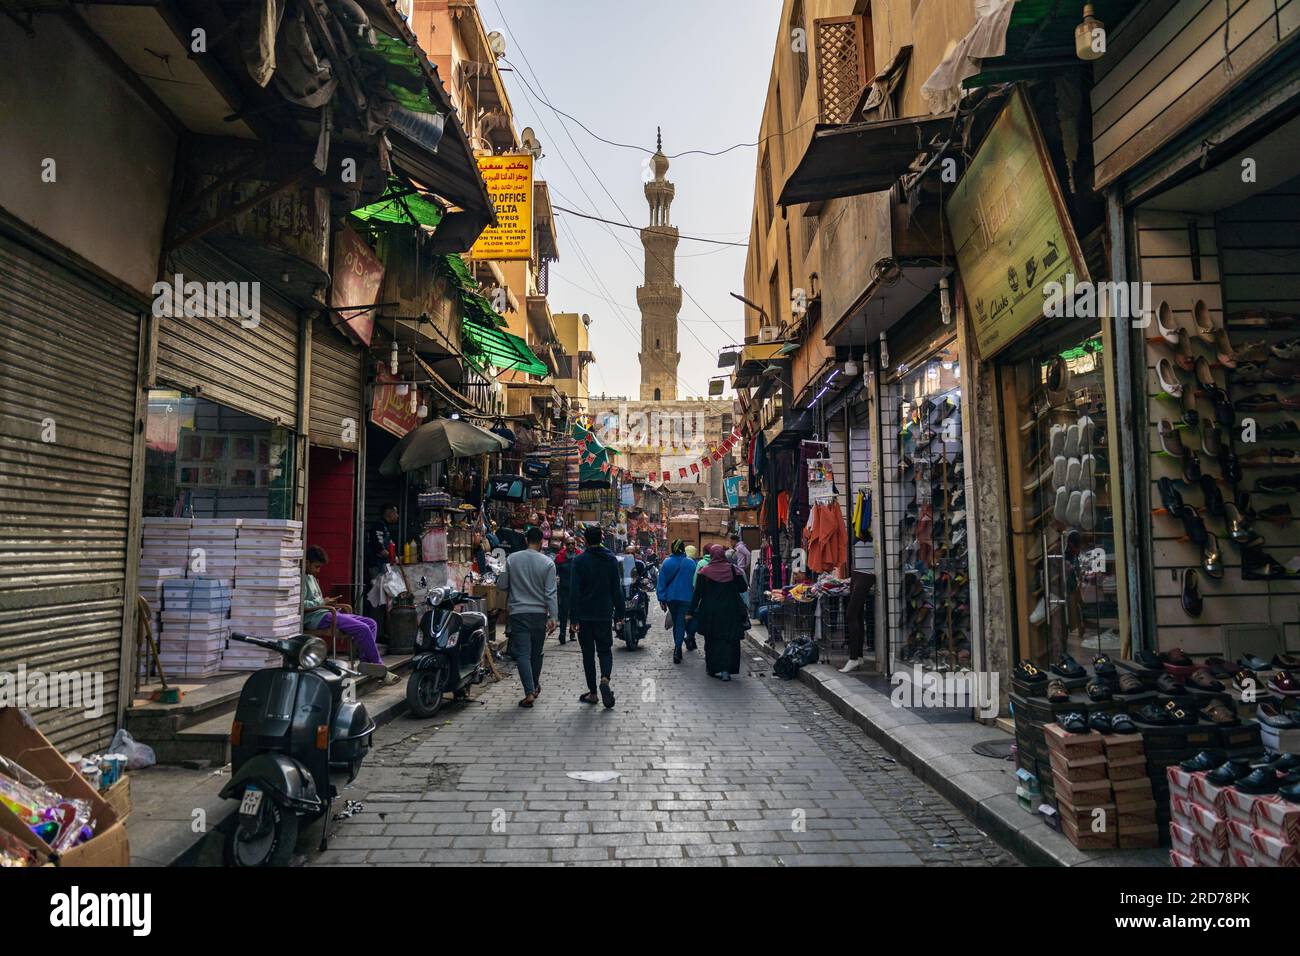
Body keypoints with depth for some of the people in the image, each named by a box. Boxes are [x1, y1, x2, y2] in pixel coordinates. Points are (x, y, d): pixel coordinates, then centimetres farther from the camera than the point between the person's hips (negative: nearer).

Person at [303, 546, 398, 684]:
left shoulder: (311, 577, 24)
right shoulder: (301, 577, -8)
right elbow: (299, 605, -21)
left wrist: (331, 604, 12)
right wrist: (322, 603, -13)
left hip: (326, 613, 11)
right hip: (316, 617, -11)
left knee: (371, 623, -1)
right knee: (362, 628, -22)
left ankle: (366, 661, -10)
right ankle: (380, 669, -12)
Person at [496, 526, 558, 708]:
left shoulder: (512, 559, -3)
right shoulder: (547, 563, -6)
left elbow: (501, 585, 0)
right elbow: (550, 593, -8)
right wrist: (552, 617, -6)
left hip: (518, 612, -1)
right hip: (539, 613, 1)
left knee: (523, 653, -1)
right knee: (537, 652, 17)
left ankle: (529, 692, -11)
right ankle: (535, 686, 34)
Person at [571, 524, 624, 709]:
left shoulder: (579, 561, -6)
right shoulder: (611, 559, 2)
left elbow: (575, 591, -9)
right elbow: (617, 589, 3)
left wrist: (574, 617, -5)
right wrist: (620, 613, 9)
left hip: (585, 615, -2)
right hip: (605, 614, 2)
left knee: (588, 653, 8)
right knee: (605, 650, 12)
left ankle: (592, 692, 11)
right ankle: (605, 679, -15)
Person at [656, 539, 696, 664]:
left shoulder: (666, 563, -4)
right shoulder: (691, 563, -6)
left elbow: (661, 582, -3)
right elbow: (695, 582, -1)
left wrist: (661, 599, 1)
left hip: (671, 597, 2)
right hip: (686, 598, -2)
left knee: (675, 622, 19)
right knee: (681, 623, 0)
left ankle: (677, 648, 30)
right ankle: (677, 650, -12)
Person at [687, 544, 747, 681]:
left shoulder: (704, 571, -6)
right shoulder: (732, 569, -4)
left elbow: (697, 593, -5)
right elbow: (743, 588, 1)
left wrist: (692, 611, 0)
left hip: (710, 611, 0)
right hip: (730, 611, 0)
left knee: (711, 640, 13)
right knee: (729, 639, 3)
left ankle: (713, 669, 18)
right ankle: (726, 669, -9)